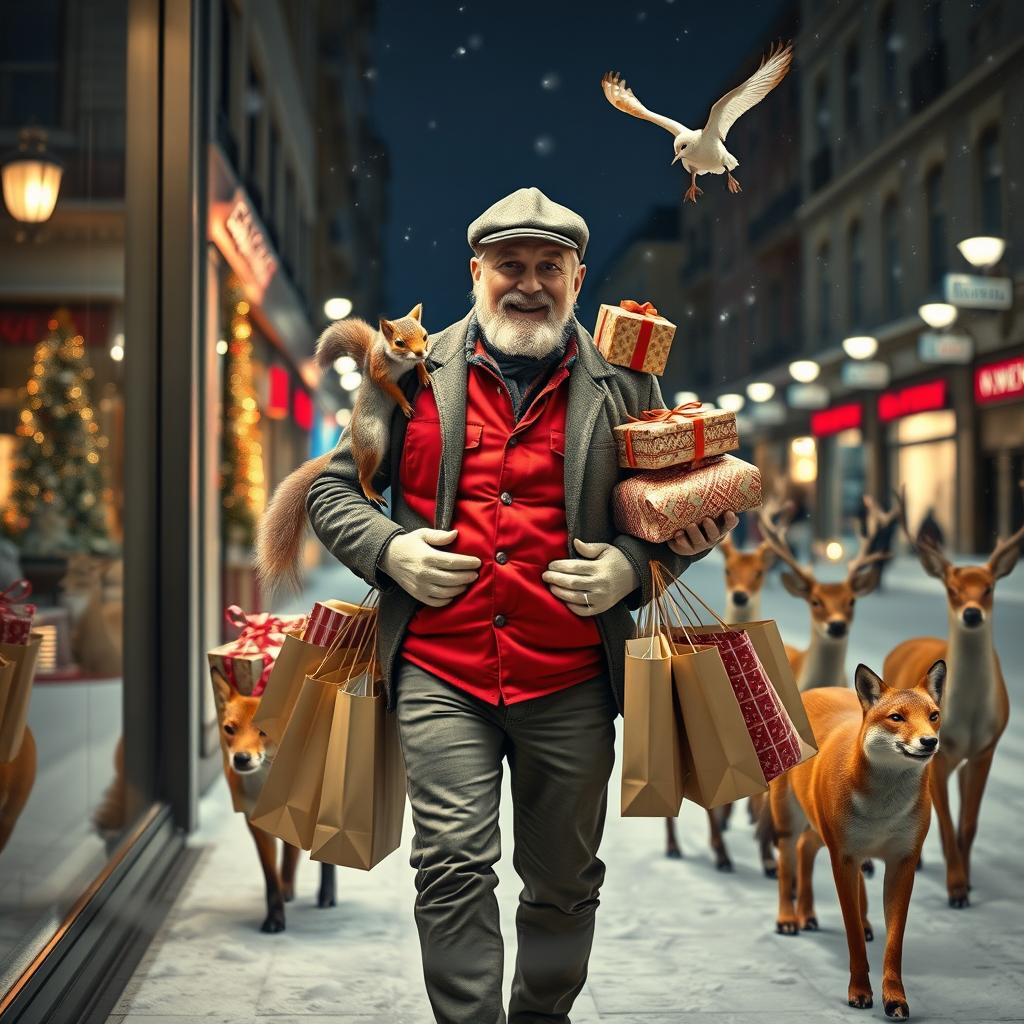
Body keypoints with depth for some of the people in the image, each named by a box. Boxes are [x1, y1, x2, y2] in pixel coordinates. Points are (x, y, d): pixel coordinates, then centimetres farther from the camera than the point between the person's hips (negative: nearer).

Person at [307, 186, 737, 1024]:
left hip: (571, 679, 1)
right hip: (441, 672, -1)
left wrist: (632, 566, -8)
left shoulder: (623, 385, 6)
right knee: (454, 866, -8)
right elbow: (333, 489, 11)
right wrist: (390, 550, -7)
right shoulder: (415, 374, 6)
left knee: (566, 881, 12)